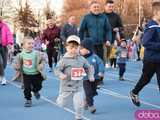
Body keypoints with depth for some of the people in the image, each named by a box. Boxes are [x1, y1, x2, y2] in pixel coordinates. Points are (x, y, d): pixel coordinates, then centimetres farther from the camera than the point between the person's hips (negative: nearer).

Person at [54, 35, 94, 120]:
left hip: (78, 86, 2)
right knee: (62, 104, 11)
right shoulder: (64, 60, -11)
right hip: (67, 85, -2)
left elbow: (88, 67, 12)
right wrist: (61, 75, -31)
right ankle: (61, 97, 45)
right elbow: (57, 69, -13)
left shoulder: (81, 59, 0)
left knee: (79, 104, -3)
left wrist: (90, 76, -1)